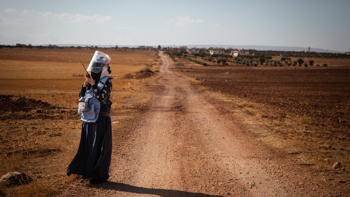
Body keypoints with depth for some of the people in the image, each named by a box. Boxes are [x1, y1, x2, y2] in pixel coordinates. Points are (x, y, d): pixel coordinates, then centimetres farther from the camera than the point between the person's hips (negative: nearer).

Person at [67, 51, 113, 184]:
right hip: (89, 119, 7)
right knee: (87, 145, 14)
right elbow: (82, 97, 11)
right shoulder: (92, 80, 12)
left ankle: (101, 175, 4)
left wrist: (93, 84, -21)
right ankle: (89, 170, 26)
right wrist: (85, 86, -6)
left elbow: (102, 97, -20)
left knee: (99, 147, -3)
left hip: (101, 119, -7)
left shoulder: (107, 81, -7)